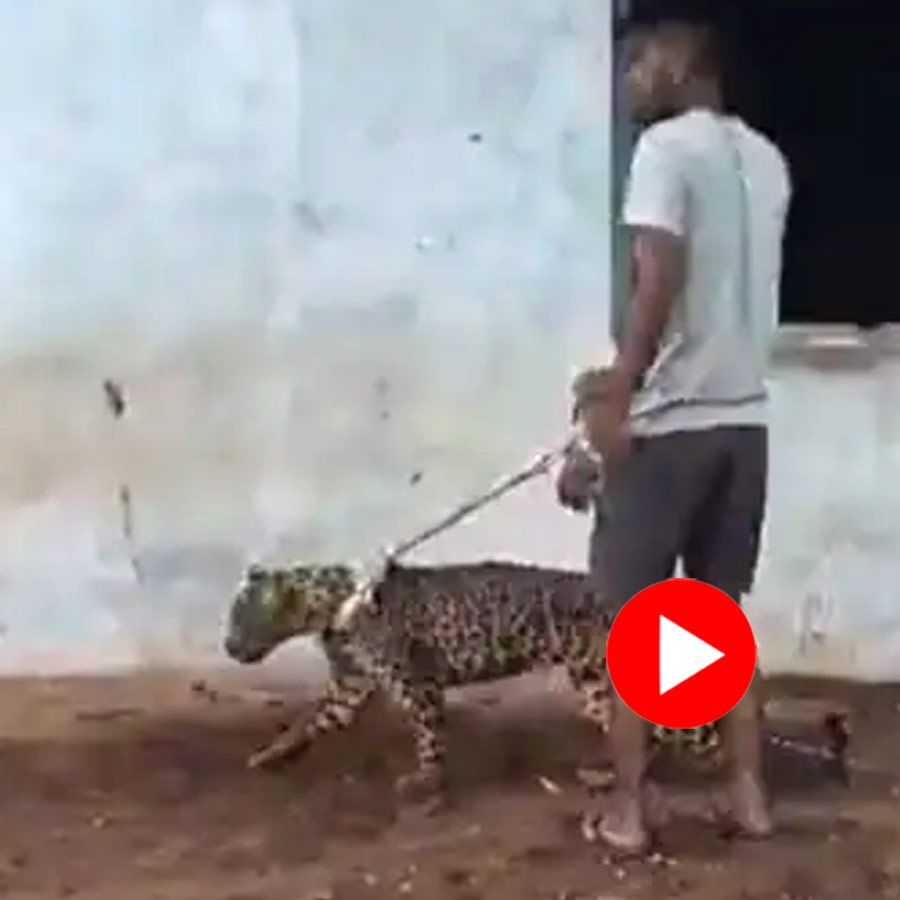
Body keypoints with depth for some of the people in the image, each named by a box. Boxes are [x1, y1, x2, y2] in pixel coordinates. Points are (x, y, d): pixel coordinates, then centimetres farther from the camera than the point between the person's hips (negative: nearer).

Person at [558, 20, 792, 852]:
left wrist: (619, 395, -20)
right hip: (744, 417, 7)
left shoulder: (666, 145, -8)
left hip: (671, 420, -7)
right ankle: (749, 793, 19)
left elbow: (660, 279, -20)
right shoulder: (765, 160, 15)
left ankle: (629, 806, 8)